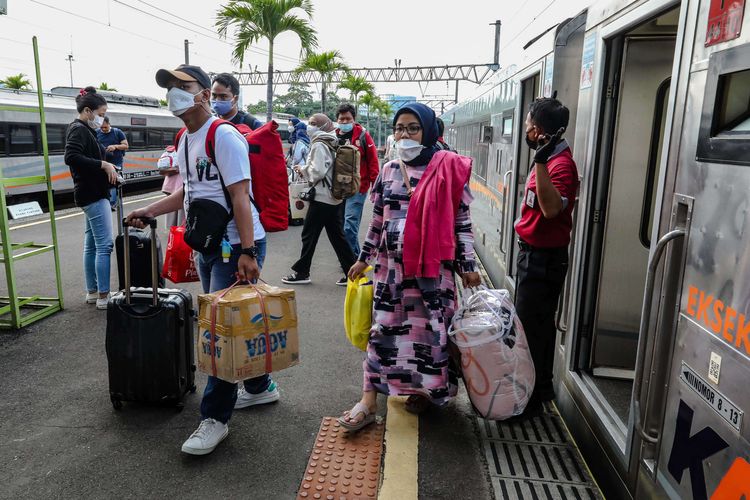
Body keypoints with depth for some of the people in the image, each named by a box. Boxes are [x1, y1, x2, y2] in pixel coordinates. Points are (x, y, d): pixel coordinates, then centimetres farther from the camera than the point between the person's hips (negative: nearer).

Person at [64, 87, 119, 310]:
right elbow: (71, 157, -27)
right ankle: (103, 295, -5)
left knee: (91, 244, 12)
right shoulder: (78, 129, -12)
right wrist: (103, 164, -24)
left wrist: (108, 168, 2)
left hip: (91, 194, 10)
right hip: (93, 194, -10)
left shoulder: (84, 130, 17)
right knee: (104, 245, -8)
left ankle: (92, 292, 19)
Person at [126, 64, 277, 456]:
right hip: (208, 247, 9)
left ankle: (215, 418, 5)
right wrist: (149, 211, 18)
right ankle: (260, 386, 33)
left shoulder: (223, 136, -14)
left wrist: (247, 252, -25)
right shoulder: (185, 140, 14)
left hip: (237, 248, -9)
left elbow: (240, 196, -21)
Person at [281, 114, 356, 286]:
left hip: (322, 199, -8)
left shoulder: (319, 145, -13)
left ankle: (301, 272, 12)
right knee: (337, 235, 11)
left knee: (309, 234, 3)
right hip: (336, 197, 8)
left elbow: (318, 171, -21)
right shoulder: (332, 144, 13)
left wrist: (303, 170, -4)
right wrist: (306, 170, 12)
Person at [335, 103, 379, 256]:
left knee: (349, 227, -11)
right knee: (351, 226, 15)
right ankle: (356, 256, 29)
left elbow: (373, 161, -5)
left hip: (357, 188, -5)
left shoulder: (363, 136, -4)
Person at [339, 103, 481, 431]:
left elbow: (462, 221, -3)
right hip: (390, 264, 4)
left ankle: (427, 389, 29)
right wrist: (363, 258, 16)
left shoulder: (449, 170, -5)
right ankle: (368, 402, 9)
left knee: (430, 328, 6)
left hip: (432, 266, -3)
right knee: (383, 328, 4)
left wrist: (468, 266, -5)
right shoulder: (389, 171, 8)